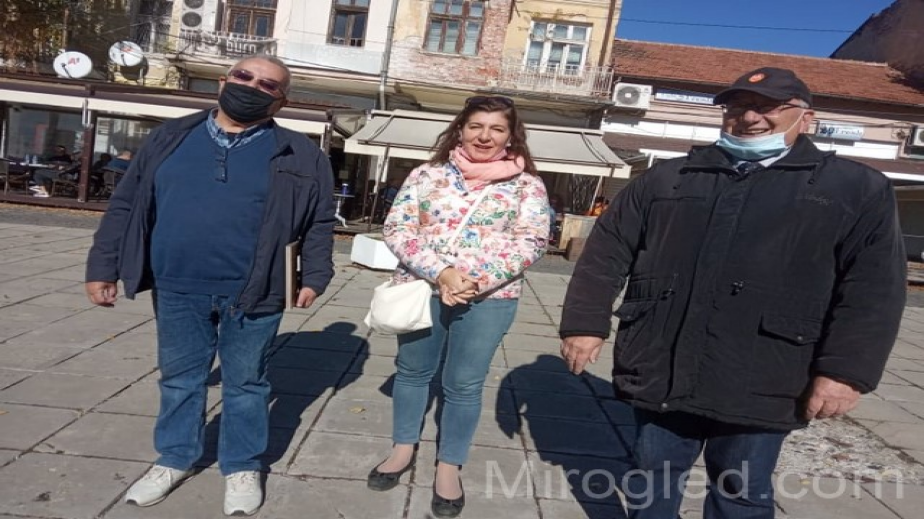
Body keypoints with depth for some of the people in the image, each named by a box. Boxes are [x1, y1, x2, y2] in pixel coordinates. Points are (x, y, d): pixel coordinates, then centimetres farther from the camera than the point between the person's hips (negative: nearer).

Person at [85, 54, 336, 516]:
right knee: (179, 377, 17)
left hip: (251, 294, -2)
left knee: (244, 383, 12)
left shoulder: (299, 157, -1)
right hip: (177, 289, 3)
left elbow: (319, 223, 2)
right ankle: (175, 459, 38)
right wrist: (102, 266, 6)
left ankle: (242, 467, 30)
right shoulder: (170, 138, 6)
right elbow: (126, 205, 8)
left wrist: (314, 277, -5)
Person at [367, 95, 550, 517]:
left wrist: (475, 281, -17)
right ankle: (403, 449, 38)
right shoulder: (428, 174, 1)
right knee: (412, 370, 16)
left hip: (490, 299, -1)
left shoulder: (526, 184, 0)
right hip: (421, 290, 2)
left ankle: (449, 466, 28)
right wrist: (441, 273, -17)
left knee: (465, 384, 8)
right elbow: (396, 228, -4)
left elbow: (533, 242, -6)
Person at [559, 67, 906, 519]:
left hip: (759, 387, -2)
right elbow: (607, 251, 7)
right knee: (652, 475, 16)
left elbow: (872, 287, -3)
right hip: (661, 373, 2)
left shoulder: (857, 188, 4)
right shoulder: (666, 179, 9)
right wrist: (585, 323, 0)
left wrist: (846, 369, -11)